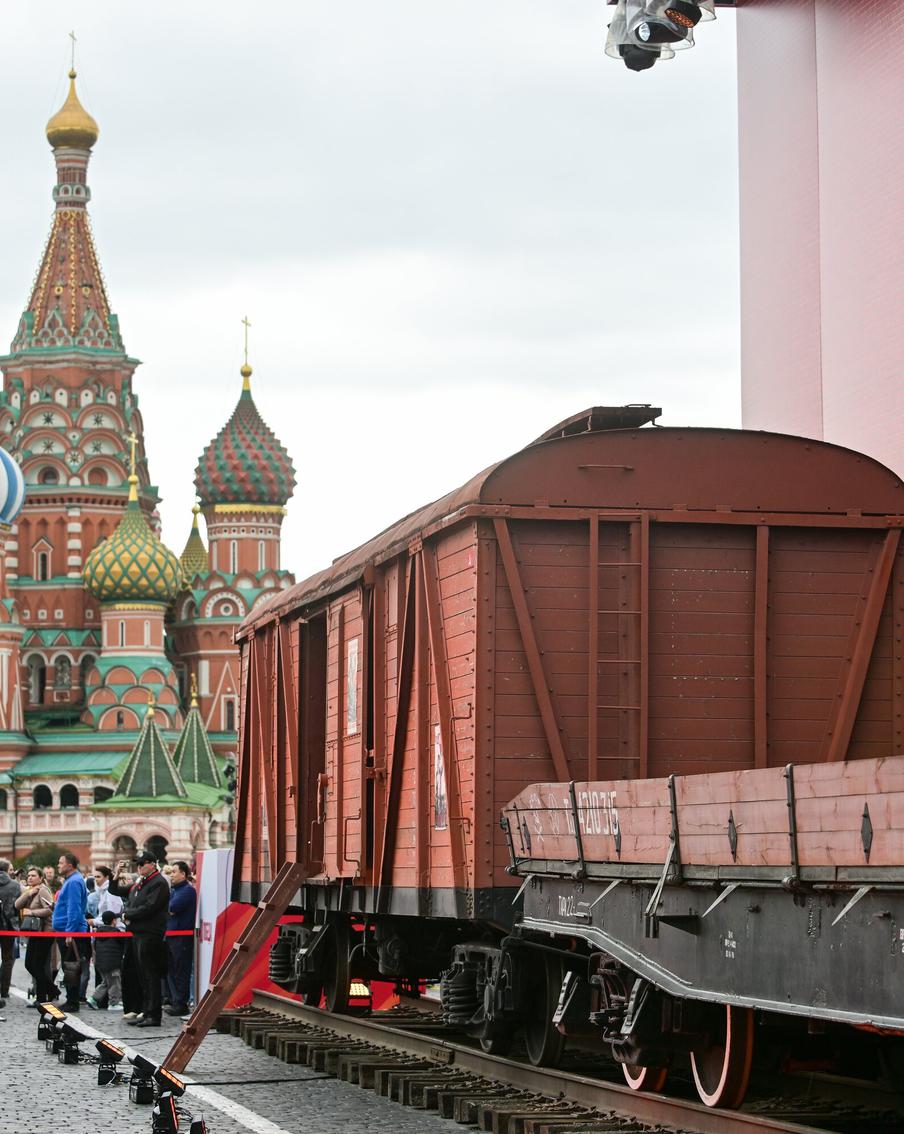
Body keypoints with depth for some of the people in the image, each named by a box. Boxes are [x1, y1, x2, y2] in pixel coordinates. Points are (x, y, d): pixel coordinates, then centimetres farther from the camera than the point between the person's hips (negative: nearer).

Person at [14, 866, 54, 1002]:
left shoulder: (42, 890, -12)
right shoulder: (28, 891, 15)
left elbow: (49, 910, -22)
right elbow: (17, 905, 1)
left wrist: (31, 912, -15)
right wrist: (28, 893, -11)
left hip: (45, 932, -9)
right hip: (34, 933, 9)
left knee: (38, 966, -5)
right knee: (29, 964, 10)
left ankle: (41, 998, 4)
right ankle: (51, 989, 22)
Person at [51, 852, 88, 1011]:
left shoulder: (74, 882, -16)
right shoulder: (71, 880, 17)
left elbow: (74, 909, -22)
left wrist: (69, 933, -23)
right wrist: (56, 905, 16)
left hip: (70, 932, -10)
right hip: (66, 932, 10)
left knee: (70, 968, -6)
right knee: (68, 967, 13)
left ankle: (72, 1002, -3)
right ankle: (71, 1001, 18)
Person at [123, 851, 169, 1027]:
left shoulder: (159, 883, -10)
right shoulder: (139, 884, 20)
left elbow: (148, 908, -19)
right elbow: (130, 904, 20)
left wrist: (128, 914, -9)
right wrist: (126, 915, -2)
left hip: (150, 935, -10)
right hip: (138, 933, 10)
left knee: (151, 976, -8)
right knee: (143, 977, 12)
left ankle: (153, 1016, -8)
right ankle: (146, 1013, 17)